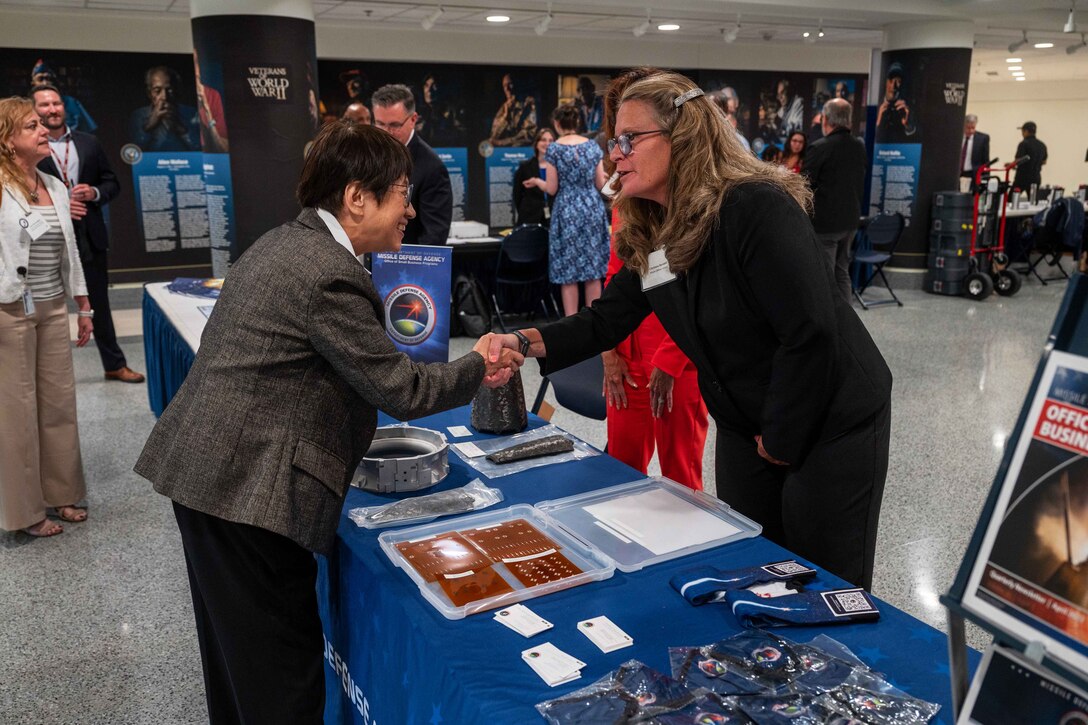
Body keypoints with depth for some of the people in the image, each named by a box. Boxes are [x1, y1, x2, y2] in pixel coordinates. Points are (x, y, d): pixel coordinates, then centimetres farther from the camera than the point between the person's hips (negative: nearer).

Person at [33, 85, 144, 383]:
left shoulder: (89, 143, 7)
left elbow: (112, 184, 11)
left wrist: (94, 193, -9)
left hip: (90, 236, 4)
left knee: (99, 303, 13)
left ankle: (114, 365, 24)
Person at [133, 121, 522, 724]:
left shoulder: (282, 242, 11)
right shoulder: (331, 275, -19)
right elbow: (400, 390, -16)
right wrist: (477, 368, 0)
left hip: (201, 470, 10)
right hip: (248, 490, -10)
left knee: (236, 650, 23)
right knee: (283, 673, 2)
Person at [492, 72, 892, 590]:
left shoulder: (757, 207, -26)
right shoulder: (650, 235, -1)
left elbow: (810, 333, -28)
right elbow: (607, 320, 0)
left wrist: (780, 439, -18)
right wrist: (526, 343, -16)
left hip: (831, 422, -7)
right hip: (745, 426, 7)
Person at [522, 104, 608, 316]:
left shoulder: (554, 149, -6)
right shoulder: (593, 146, 3)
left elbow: (552, 189, -4)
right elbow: (600, 183, 6)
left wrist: (537, 182, 16)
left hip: (567, 211, -3)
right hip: (592, 209, 3)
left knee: (568, 272, 3)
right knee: (593, 269, 8)